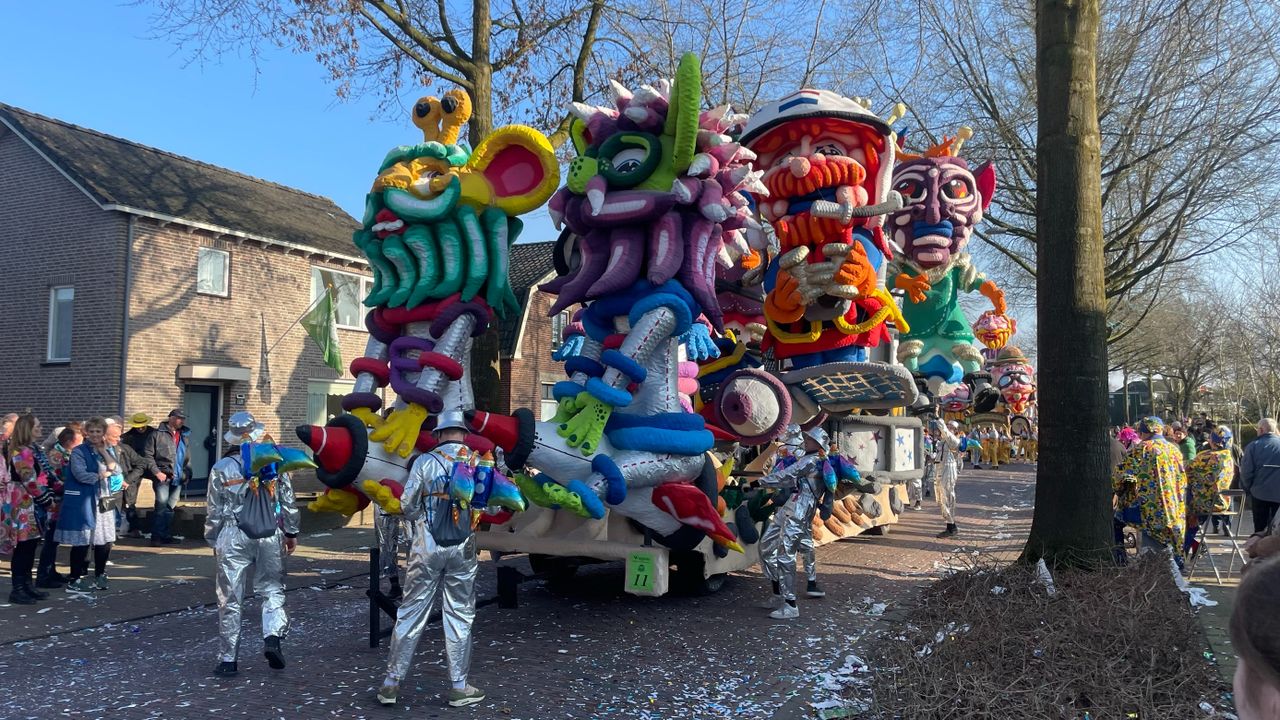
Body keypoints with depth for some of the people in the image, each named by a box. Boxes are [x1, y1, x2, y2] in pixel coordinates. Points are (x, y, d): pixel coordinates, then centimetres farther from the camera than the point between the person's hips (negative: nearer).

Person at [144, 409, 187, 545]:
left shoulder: (184, 435, 15)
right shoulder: (158, 434, -3)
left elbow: (187, 456, 21)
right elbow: (148, 454, -5)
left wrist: (187, 472, 9)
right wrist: (157, 472, -11)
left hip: (178, 478, 6)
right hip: (163, 477, -6)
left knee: (170, 508, 10)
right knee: (162, 505, -10)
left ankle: (165, 535, 18)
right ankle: (157, 536, -3)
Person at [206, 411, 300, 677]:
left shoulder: (222, 468, -2)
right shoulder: (274, 462, 2)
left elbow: (213, 511, 1)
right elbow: (288, 501, 5)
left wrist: (213, 541, 13)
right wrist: (291, 532, 15)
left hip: (233, 538, -1)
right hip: (269, 536, 1)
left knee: (230, 600, 7)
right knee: (272, 590, 13)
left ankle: (228, 659, 13)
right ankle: (273, 637, -9)